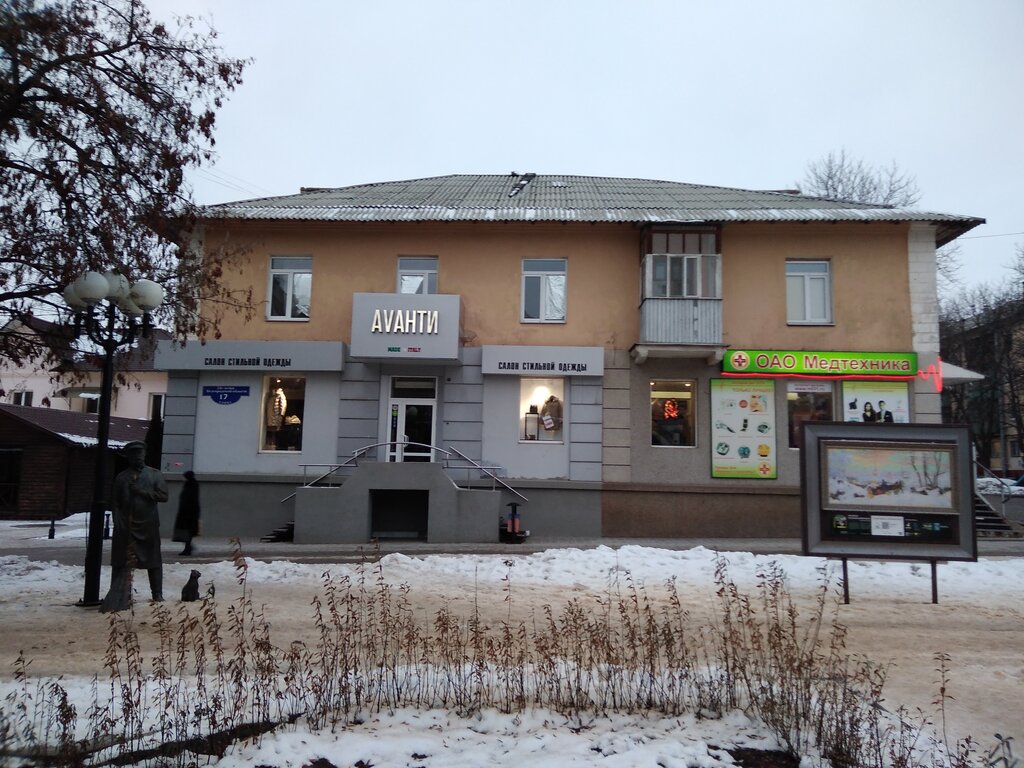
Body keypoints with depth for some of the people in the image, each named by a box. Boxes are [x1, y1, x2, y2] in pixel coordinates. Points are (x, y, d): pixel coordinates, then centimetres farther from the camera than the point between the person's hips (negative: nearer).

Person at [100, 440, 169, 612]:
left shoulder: (154, 474, 7)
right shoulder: (121, 478, 10)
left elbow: (163, 495, -4)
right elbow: (115, 503, 5)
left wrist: (143, 491, -14)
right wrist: (118, 524, -6)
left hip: (148, 525, -1)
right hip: (126, 527, 1)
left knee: (153, 560, 6)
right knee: (122, 562, 0)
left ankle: (157, 594, 14)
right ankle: (120, 596, 7)